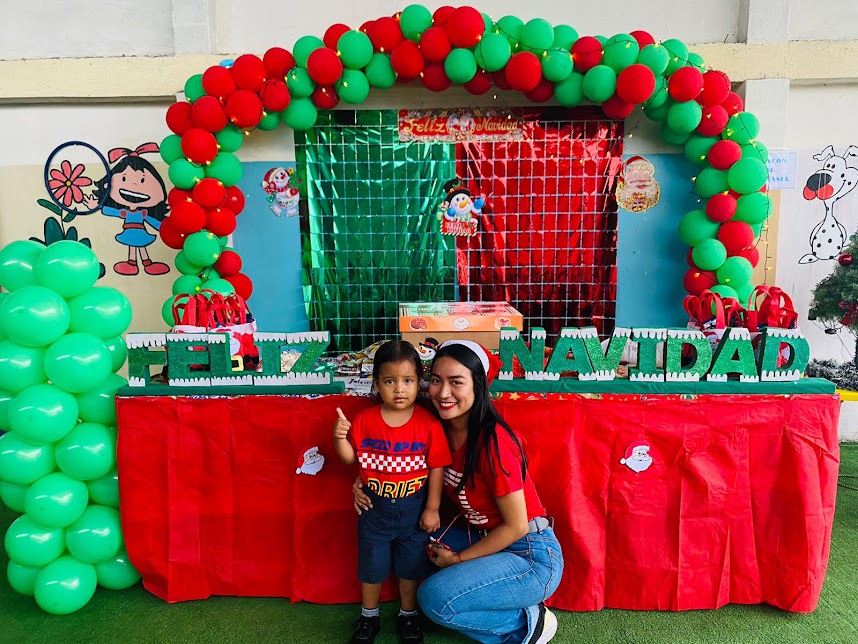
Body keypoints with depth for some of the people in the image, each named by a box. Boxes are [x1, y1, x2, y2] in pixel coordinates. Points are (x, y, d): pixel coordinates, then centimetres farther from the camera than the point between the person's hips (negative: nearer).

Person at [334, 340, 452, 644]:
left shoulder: (428, 423, -14)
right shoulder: (364, 420, -10)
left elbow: (437, 468, -10)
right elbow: (350, 458, 0)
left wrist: (432, 508, -9)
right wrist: (340, 437, -20)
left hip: (414, 507, -1)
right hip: (375, 507, 1)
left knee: (411, 564, 16)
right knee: (372, 564, 17)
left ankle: (408, 614, 41)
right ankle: (369, 615, 41)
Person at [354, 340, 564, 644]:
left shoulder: (493, 442, -25)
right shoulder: (441, 429, -4)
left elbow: (516, 526, -18)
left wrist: (459, 558, -9)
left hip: (532, 556, -8)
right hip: (486, 538, 8)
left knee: (435, 597, -20)